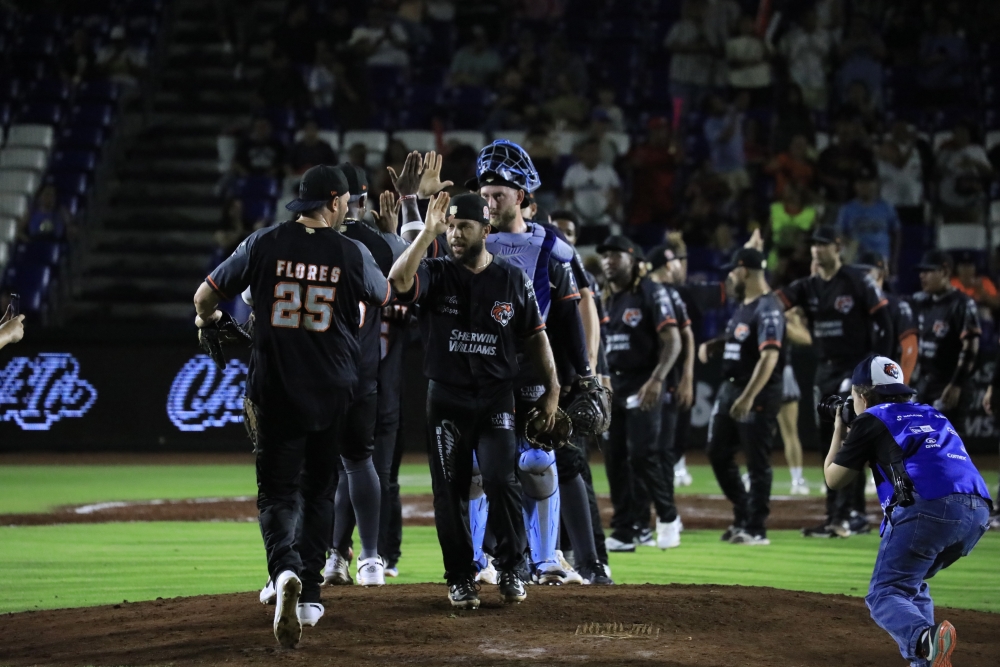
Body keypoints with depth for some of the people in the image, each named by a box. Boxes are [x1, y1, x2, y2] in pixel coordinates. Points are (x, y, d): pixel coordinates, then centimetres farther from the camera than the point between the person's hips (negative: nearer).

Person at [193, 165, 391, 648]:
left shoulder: (264, 245, -3)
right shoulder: (353, 253, -3)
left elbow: (205, 296, 4)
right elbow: (386, 298, 16)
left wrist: (208, 319, 27)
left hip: (275, 391, 0)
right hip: (333, 393, 1)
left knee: (277, 492, 3)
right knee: (318, 491, 16)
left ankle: (286, 571, -25)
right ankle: (309, 596, 16)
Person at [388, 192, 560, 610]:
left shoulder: (513, 279, 4)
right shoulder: (435, 274, 0)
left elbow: (534, 336, 10)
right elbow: (398, 280, -23)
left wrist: (551, 390, 4)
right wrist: (428, 231, -28)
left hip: (496, 399, 0)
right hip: (445, 399, 1)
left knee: (501, 481, -14)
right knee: (450, 492, 3)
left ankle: (510, 568, 3)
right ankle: (460, 579, 14)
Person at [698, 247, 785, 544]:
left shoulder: (768, 309, -17)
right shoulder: (743, 306, 13)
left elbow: (769, 356, -25)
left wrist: (748, 398, -31)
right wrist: (711, 345, 8)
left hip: (757, 393, -10)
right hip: (730, 387, 10)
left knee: (757, 462, -4)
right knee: (718, 453, 13)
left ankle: (755, 529, 2)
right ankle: (743, 516, 25)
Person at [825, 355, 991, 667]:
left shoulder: (872, 420, 13)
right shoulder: (931, 414, 32)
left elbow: (834, 479, 20)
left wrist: (839, 434, 37)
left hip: (926, 507, -7)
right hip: (977, 512, 7)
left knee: (885, 594, -5)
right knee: (911, 582, 26)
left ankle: (925, 640, -37)